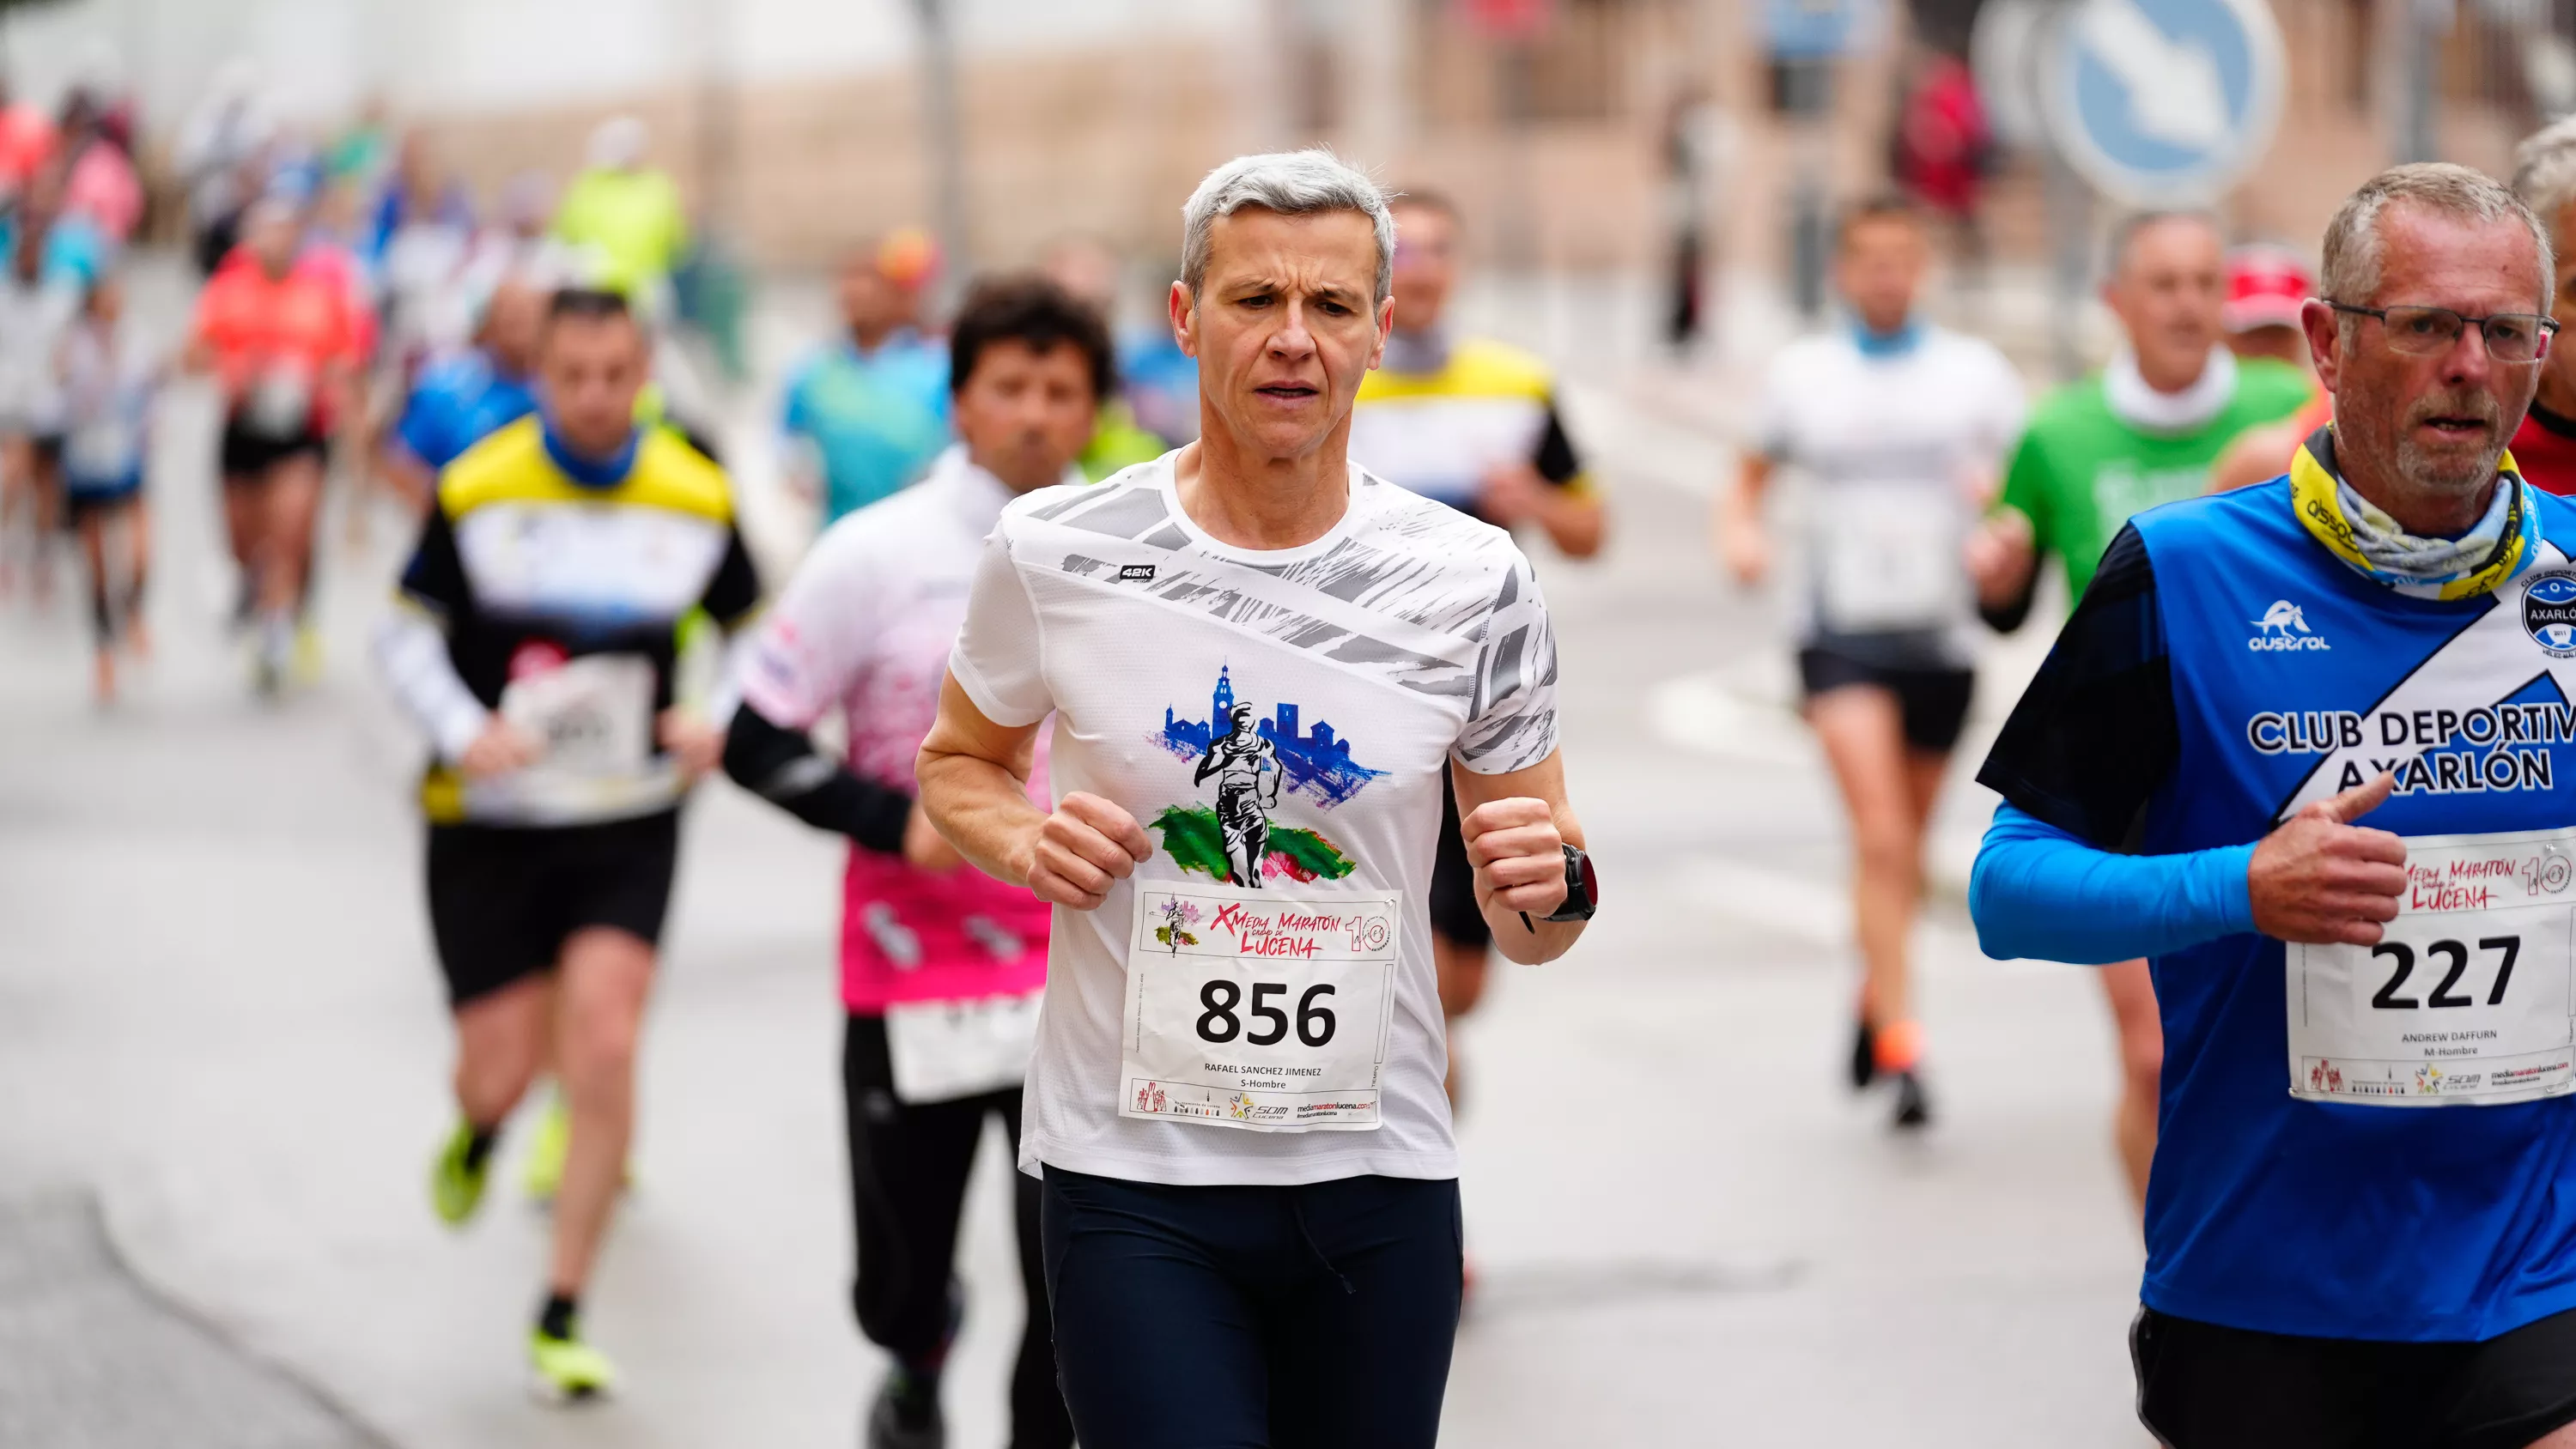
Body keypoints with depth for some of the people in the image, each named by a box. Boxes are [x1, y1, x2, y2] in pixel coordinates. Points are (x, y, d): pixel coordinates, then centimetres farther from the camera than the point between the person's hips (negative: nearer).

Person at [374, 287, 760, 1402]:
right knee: (503, 1067, 1)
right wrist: (465, 733, -17)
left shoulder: (697, 501, -3)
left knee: (603, 1048, -13)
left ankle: (562, 1317, 0)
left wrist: (720, 725, -9)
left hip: (628, 820, 1)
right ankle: (478, 1130, 44)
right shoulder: (477, 491, -8)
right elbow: (407, 637, 0)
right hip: (489, 820, 0)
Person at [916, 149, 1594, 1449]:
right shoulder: (1054, 553, -3)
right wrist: (1026, 840, -7)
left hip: (1380, 1175, 2)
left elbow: (1530, 936, 7)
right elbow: (958, 763, 15)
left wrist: (1551, 887, -17)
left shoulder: (1474, 582, -1)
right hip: (1132, 1176, -2)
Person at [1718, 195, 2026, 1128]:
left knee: (1906, 840, 13)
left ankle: (1873, 995, 38)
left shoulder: (1978, 374, 4)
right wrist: (1739, 531, -7)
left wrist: (2006, 501, -19)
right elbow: (1751, 479, 15)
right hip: (1841, 631, -2)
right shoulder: (1802, 373, 5)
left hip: (1941, 633, 2)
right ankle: (1901, 1042, -19)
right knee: (1880, 833, -16)